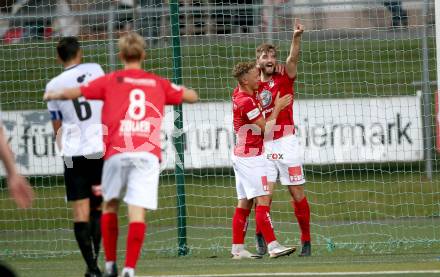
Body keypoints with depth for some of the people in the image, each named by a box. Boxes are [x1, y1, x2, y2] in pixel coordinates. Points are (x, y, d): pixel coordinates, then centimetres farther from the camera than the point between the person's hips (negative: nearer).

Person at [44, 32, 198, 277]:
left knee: (110, 205, 18)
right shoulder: (158, 83, 17)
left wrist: (53, 95, 33)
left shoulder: (111, 81, 10)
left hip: (117, 153, 0)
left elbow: (73, 93, 12)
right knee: (138, 211, -6)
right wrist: (174, 90, 50)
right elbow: (192, 96, 29)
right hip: (148, 153, 0)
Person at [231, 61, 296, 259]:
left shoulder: (239, 94, 8)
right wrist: (277, 107, -6)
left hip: (241, 157, 10)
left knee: (244, 203, 9)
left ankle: (237, 249, 8)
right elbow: (266, 127, -15)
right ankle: (273, 246, -20)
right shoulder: (247, 101, -19)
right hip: (251, 158, -10)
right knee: (263, 201, -14)